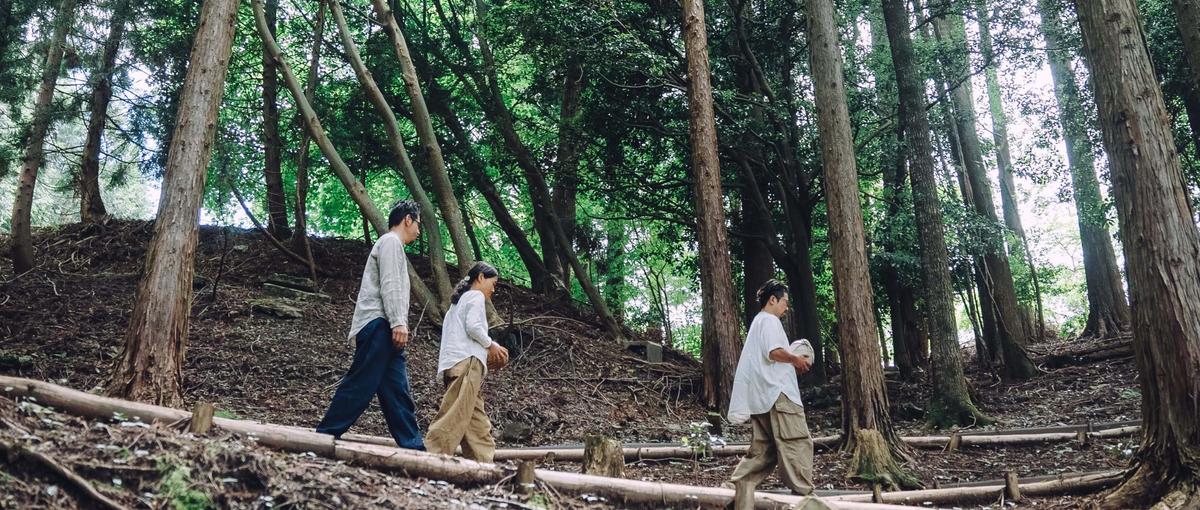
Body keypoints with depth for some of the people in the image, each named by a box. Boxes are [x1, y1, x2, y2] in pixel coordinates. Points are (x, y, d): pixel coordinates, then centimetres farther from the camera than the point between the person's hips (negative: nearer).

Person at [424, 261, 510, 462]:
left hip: (453, 363, 10)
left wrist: (486, 352, 15)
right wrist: (491, 346, 2)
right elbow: (473, 326, -12)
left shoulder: (459, 301, 31)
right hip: (467, 362, -10)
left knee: (477, 421, 4)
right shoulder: (476, 296, 4)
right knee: (454, 417, -17)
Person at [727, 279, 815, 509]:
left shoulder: (757, 322, 25)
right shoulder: (769, 320, -6)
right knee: (798, 442, -8)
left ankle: (741, 488, 3)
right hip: (777, 391, -10)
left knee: (764, 447, 9)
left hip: (761, 395, 10)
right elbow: (774, 352, -20)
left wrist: (791, 364, 19)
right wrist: (796, 360, -5)